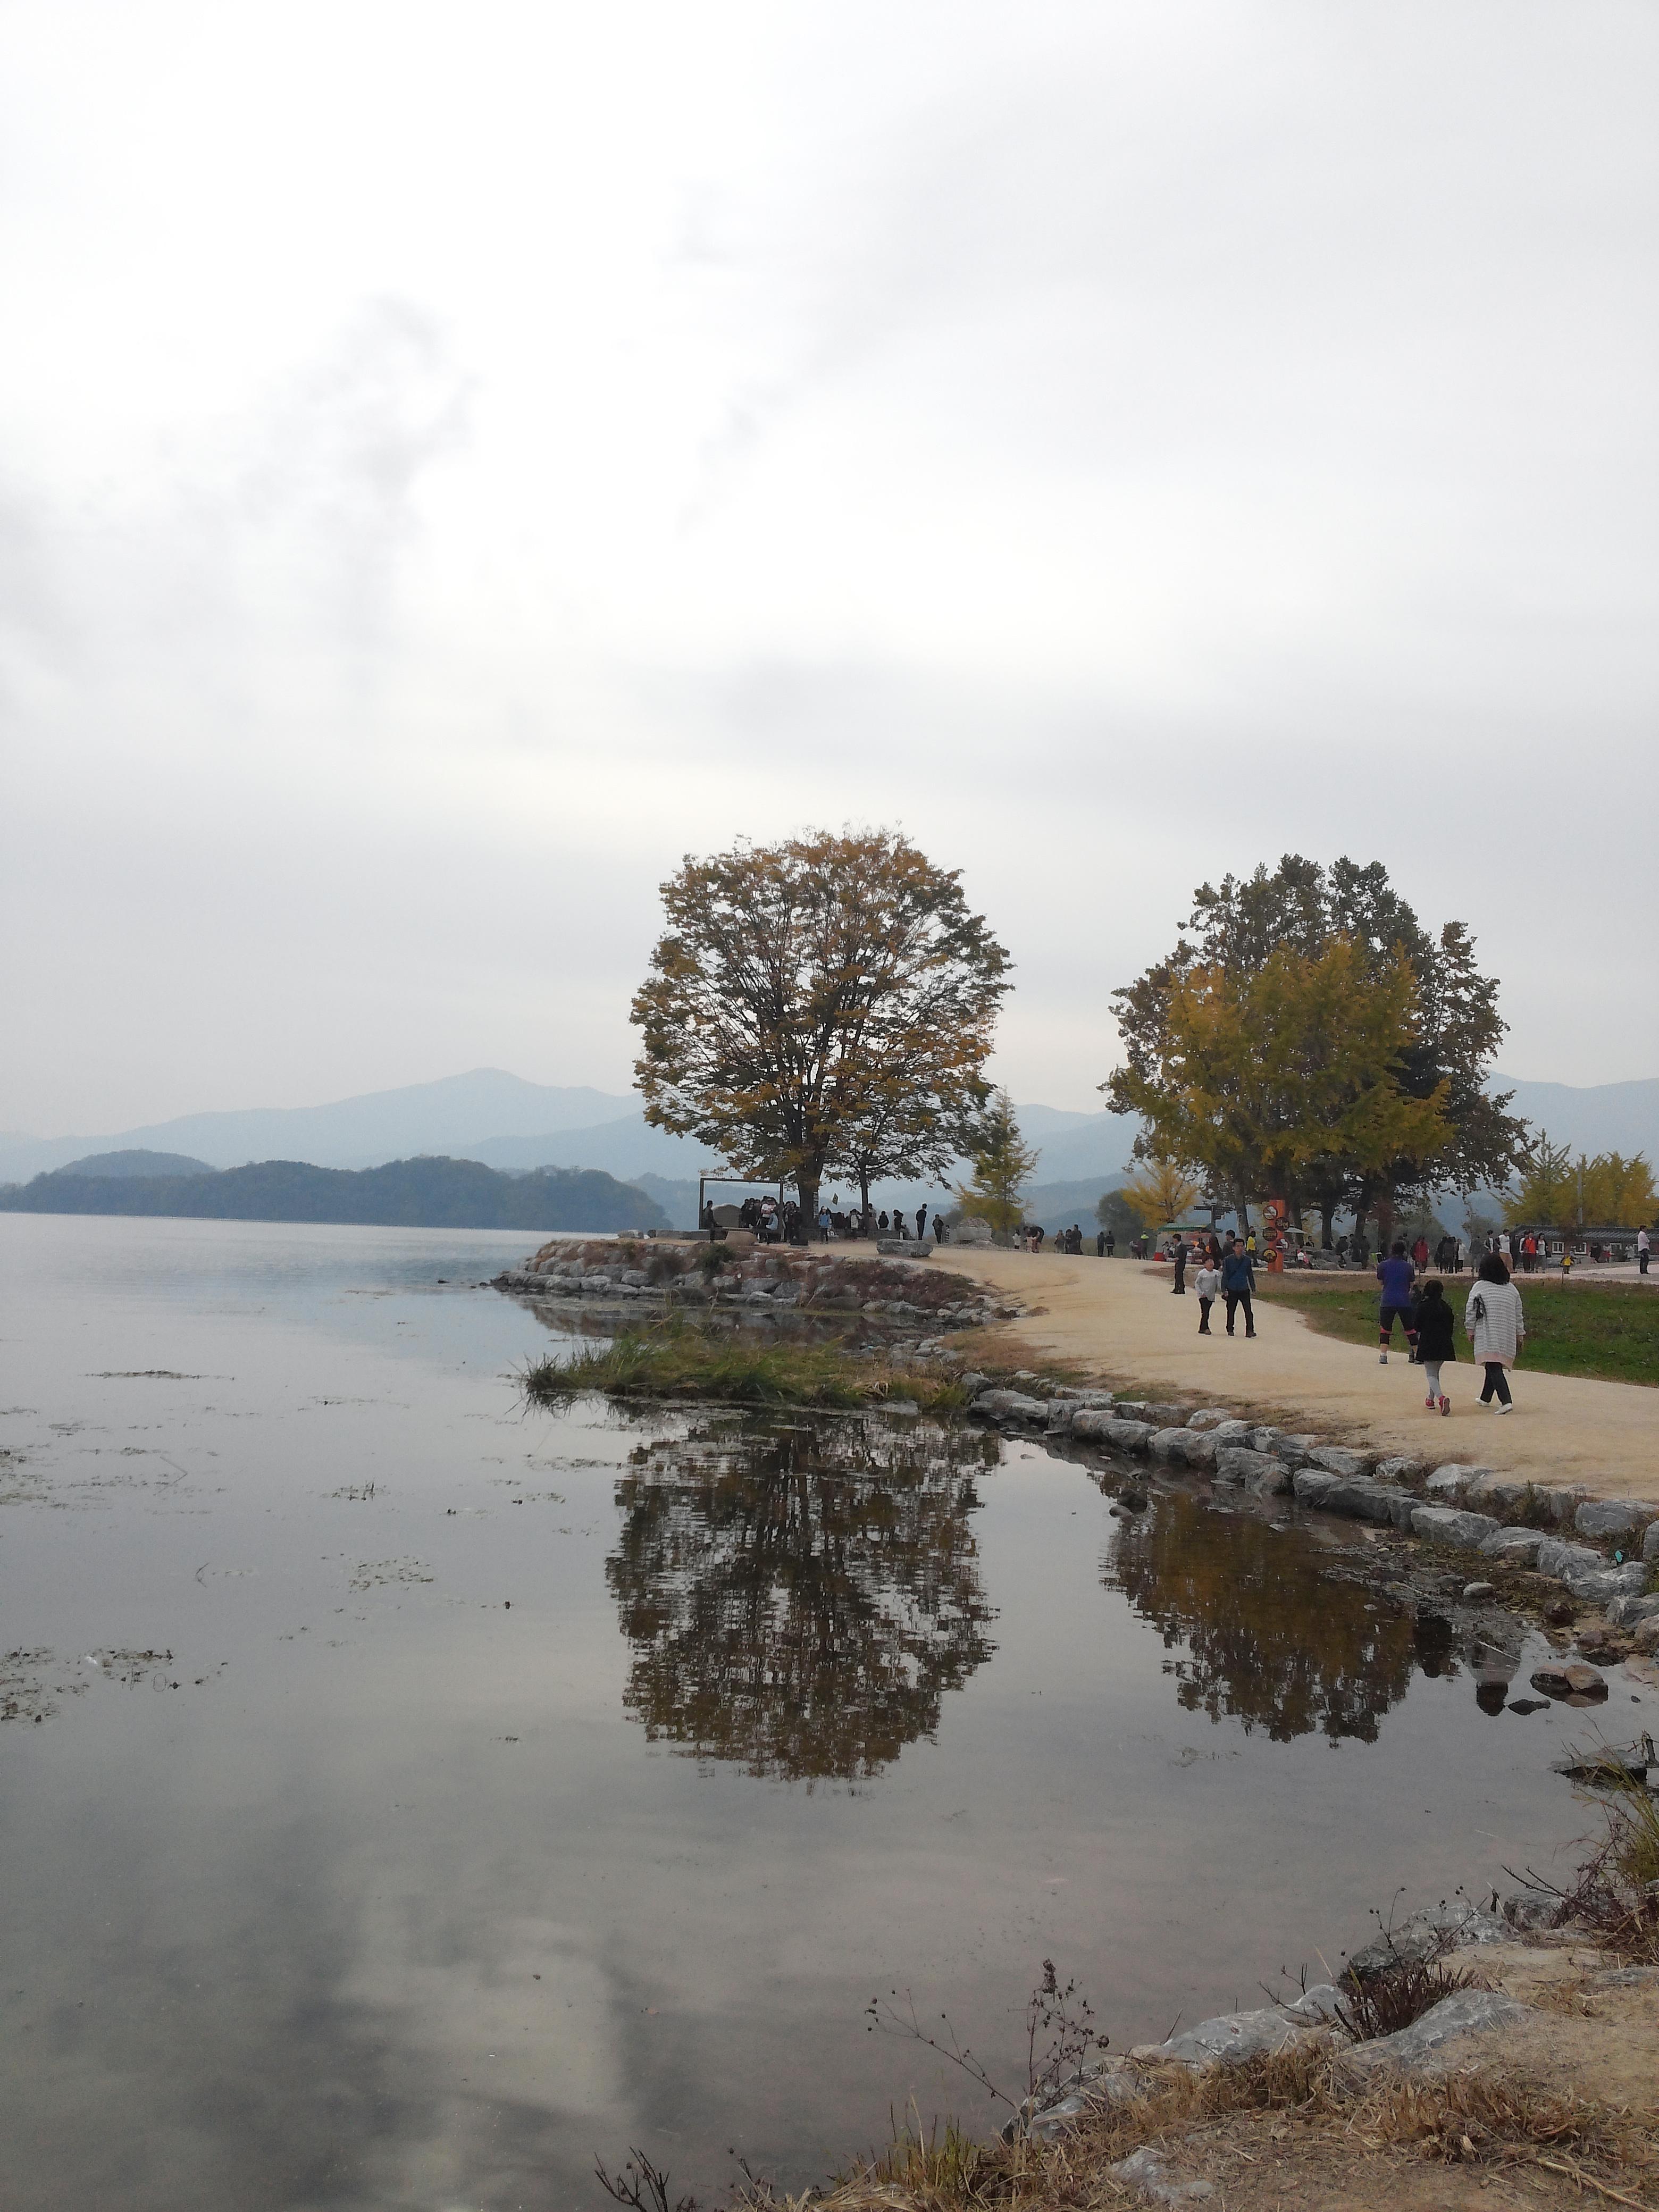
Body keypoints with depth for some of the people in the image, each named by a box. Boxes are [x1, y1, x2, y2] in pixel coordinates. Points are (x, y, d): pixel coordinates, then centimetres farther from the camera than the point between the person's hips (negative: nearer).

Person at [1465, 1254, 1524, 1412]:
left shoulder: (1479, 1287, -6)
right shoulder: (1512, 1289, 8)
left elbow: (1470, 1310, -7)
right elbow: (1519, 1315, 13)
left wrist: (1471, 1330, 4)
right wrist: (1520, 1334, 21)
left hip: (1488, 1337, -5)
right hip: (1507, 1337, 5)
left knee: (1494, 1368, -9)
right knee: (1495, 1366, 19)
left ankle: (1506, 1401, -24)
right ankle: (1485, 1398, 32)